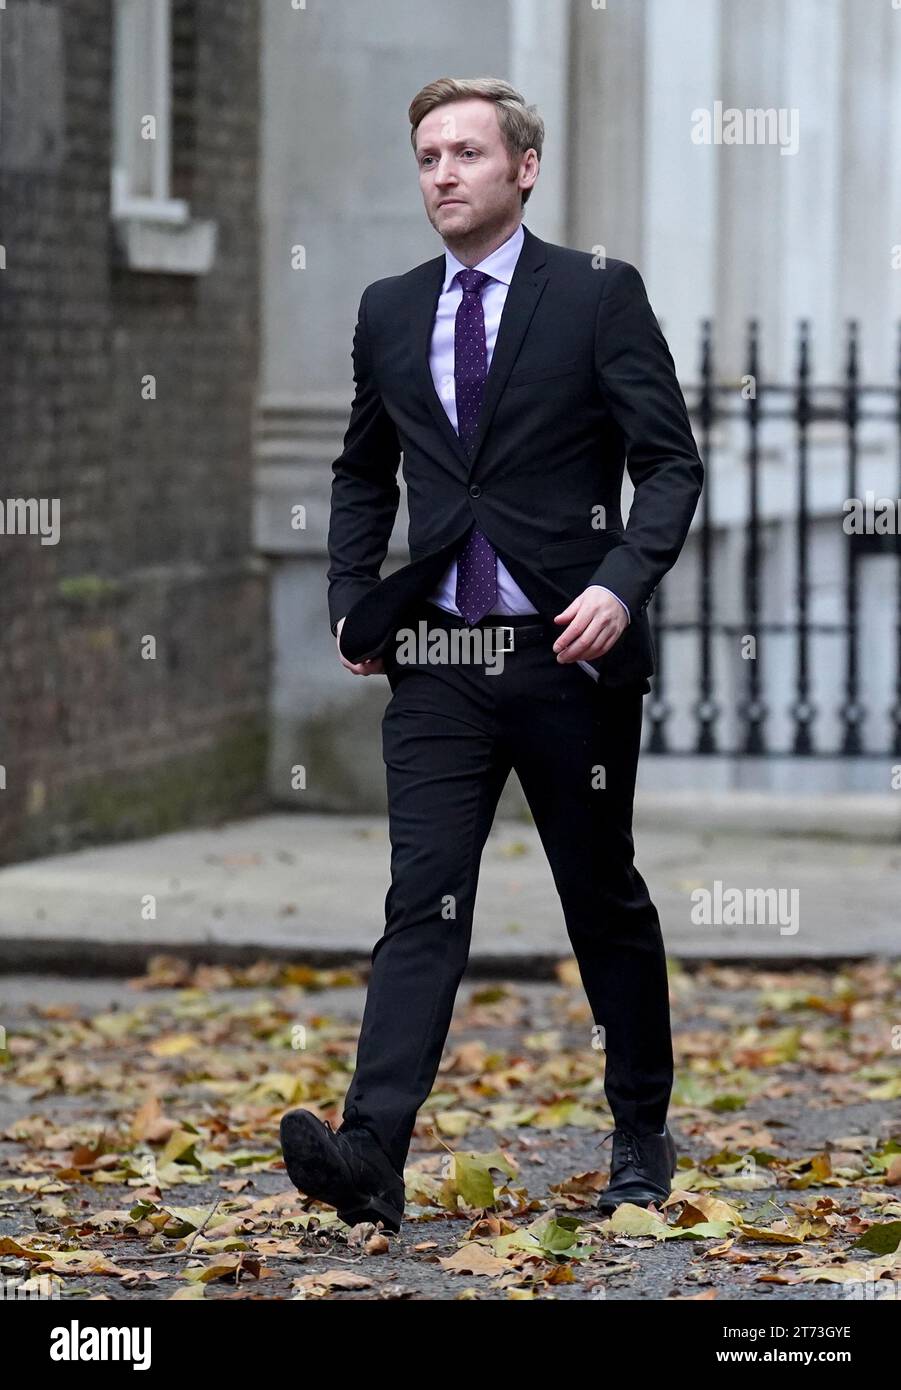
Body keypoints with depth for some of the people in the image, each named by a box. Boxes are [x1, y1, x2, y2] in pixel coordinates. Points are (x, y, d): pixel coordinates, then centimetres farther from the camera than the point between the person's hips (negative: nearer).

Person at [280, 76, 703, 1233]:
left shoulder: (598, 298, -3)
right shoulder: (389, 313, 10)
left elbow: (671, 463, -5)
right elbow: (364, 472, 23)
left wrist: (622, 585, -19)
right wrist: (353, 600, 10)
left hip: (567, 657, -3)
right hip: (437, 660, 3)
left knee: (606, 903, 9)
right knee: (424, 904, -8)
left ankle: (642, 1140, 24)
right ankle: (370, 1151, -20)